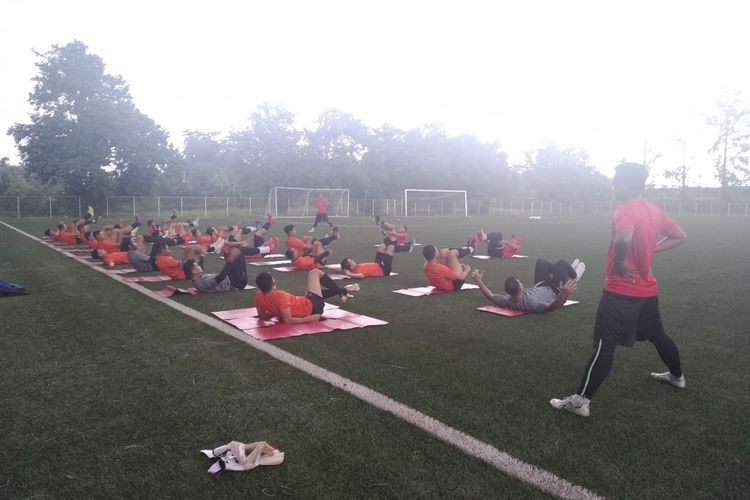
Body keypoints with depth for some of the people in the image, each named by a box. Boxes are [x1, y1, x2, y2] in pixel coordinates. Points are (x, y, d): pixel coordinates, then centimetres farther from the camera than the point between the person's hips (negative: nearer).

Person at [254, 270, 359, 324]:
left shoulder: (259, 296, -13)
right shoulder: (280, 295, -35)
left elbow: (262, 315, 2)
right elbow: (288, 320, -36)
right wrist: (309, 318, -28)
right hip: (311, 307, -7)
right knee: (315, 272, 8)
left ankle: (342, 291, 42)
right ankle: (343, 291, 21)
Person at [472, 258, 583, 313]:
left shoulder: (506, 301, -35)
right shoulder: (530, 303, -51)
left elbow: (491, 296, -18)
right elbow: (551, 307, -62)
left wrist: (479, 281, -11)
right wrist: (563, 294, -75)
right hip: (553, 291, -6)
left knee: (541, 262, 20)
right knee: (561, 263, 3)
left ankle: (568, 272, 52)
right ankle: (574, 276, 43)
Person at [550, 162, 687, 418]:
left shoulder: (625, 211, -18)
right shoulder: (654, 211, 9)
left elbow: (624, 239, -38)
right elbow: (679, 236, 20)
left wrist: (618, 263, -21)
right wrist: (650, 249, 12)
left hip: (621, 292, -9)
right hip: (648, 290, 9)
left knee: (604, 346, -10)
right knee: (657, 335, 29)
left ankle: (580, 401, -8)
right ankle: (677, 376, 51)